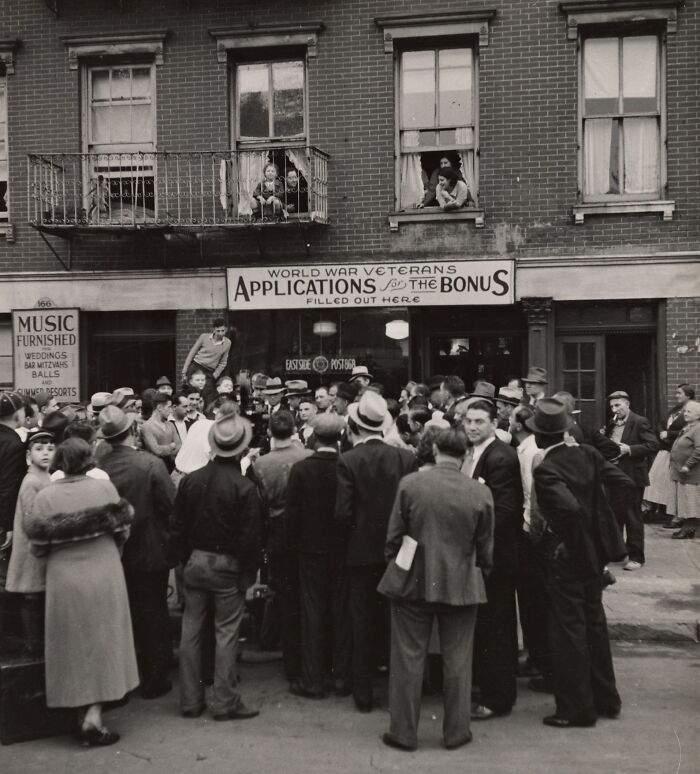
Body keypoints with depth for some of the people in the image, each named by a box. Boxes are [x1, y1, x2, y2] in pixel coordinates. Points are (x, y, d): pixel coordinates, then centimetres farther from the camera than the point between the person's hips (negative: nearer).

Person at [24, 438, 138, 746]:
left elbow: (38, 546, -4)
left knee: (75, 649, 14)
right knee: (102, 644, 11)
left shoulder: (45, 496, -6)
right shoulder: (104, 487, -7)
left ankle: (82, 716, 21)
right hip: (104, 577, -1)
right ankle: (94, 716, 2)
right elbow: (122, 533, -3)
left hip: (64, 581, 1)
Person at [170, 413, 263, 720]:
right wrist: (248, 574, -2)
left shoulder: (190, 480, -1)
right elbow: (250, 536, -13)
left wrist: (184, 559, 15)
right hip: (228, 567, -4)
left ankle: (190, 700, 20)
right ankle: (224, 702, 10)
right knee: (226, 634, 4)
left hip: (195, 562, 4)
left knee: (190, 632, 12)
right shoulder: (244, 487, -15)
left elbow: (177, 527, 5)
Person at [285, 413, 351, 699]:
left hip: (311, 549, -1)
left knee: (313, 613, 7)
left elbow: (291, 512, -8)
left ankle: (313, 680, 12)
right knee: (341, 611, 10)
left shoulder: (301, 469, -10)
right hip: (343, 549, 1)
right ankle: (342, 677, 18)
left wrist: (293, 544, 5)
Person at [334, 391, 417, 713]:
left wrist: (359, 527, 8)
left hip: (362, 551, -2)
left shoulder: (348, 461, -11)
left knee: (363, 622, 10)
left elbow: (342, 513, -12)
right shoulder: (406, 457, -5)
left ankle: (363, 694, 17)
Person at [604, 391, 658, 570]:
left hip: (632, 476, -7)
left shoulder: (640, 422, -10)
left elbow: (653, 445, -16)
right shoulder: (611, 424, 12)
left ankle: (636, 557, 9)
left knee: (633, 518, 0)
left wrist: (629, 449, -23)